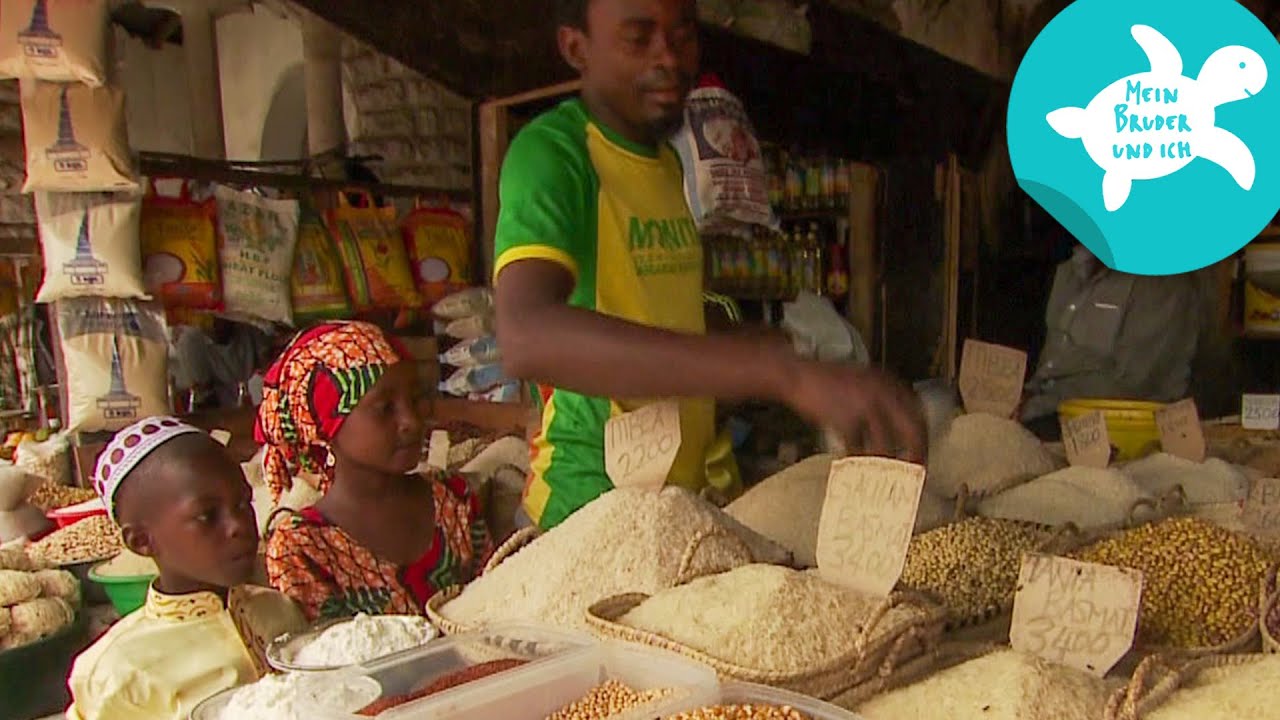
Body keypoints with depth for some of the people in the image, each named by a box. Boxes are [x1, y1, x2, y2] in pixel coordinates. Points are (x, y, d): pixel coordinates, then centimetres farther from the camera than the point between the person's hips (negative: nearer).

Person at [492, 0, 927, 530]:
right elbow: (527, 336, -36)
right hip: (596, 497, -7)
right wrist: (782, 371, -43)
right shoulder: (550, 151, -17)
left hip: (692, 486, 7)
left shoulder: (674, 160, 10)